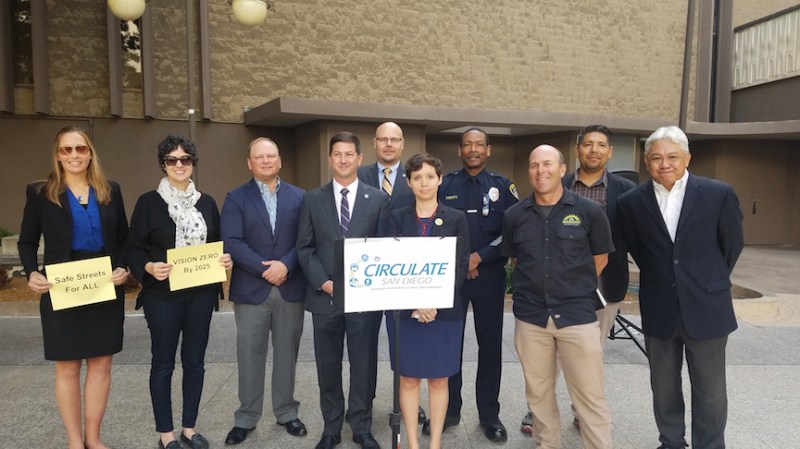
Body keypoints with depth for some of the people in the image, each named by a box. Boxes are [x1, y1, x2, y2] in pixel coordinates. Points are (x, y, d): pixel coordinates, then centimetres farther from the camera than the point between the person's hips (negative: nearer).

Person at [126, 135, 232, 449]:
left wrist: (226, 259, -8)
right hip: (163, 295, -3)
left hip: (201, 293, 4)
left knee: (195, 360, 11)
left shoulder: (206, 202, 7)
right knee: (163, 363, 7)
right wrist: (149, 267, -23)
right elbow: (134, 249, -4)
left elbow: (218, 244, 13)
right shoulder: (149, 202, -4)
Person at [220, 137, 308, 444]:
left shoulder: (298, 197, 8)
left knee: (287, 353, 11)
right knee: (250, 355, 6)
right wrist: (264, 268, -17)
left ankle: (286, 412, 25)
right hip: (251, 289, -1)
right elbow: (232, 242, -8)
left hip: (290, 288, 1)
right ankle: (246, 417, 20)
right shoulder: (236, 198, 3)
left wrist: (285, 265, -15)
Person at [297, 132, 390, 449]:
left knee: (364, 366, 7)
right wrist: (322, 282, -9)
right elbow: (304, 248, 3)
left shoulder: (378, 199, 3)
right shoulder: (313, 199, 6)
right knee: (328, 367, 11)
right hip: (324, 296, 1)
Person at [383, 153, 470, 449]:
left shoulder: (456, 218, 3)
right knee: (408, 379, 7)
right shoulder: (397, 218, 4)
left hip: (445, 312, 0)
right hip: (404, 310, 0)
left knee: (438, 379, 8)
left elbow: (461, 267, -2)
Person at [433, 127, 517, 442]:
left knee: (490, 345, 7)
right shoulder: (444, 185, 5)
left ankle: (489, 414, 20)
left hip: (489, 275, 0)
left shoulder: (503, 187, 2)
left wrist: (479, 257, -12)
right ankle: (449, 410, 21)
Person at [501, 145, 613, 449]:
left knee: (590, 396, 2)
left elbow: (600, 259, 8)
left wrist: (575, 289, 10)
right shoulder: (514, 215, 2)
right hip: (530, 317, 3)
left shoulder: (589, 211, -4)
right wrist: (533, 287, 11)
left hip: (578, 314, -2)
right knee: (538, 393, 14)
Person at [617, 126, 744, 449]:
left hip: (706, 308, -2)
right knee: (663, 387, 15)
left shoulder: (719, 194, -8)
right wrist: (658, 280, 11)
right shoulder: (631, 202, -4)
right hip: (658, 310, 2)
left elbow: (733, 244, 5)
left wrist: (709, 282, 12)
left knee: (710, 391, 8)